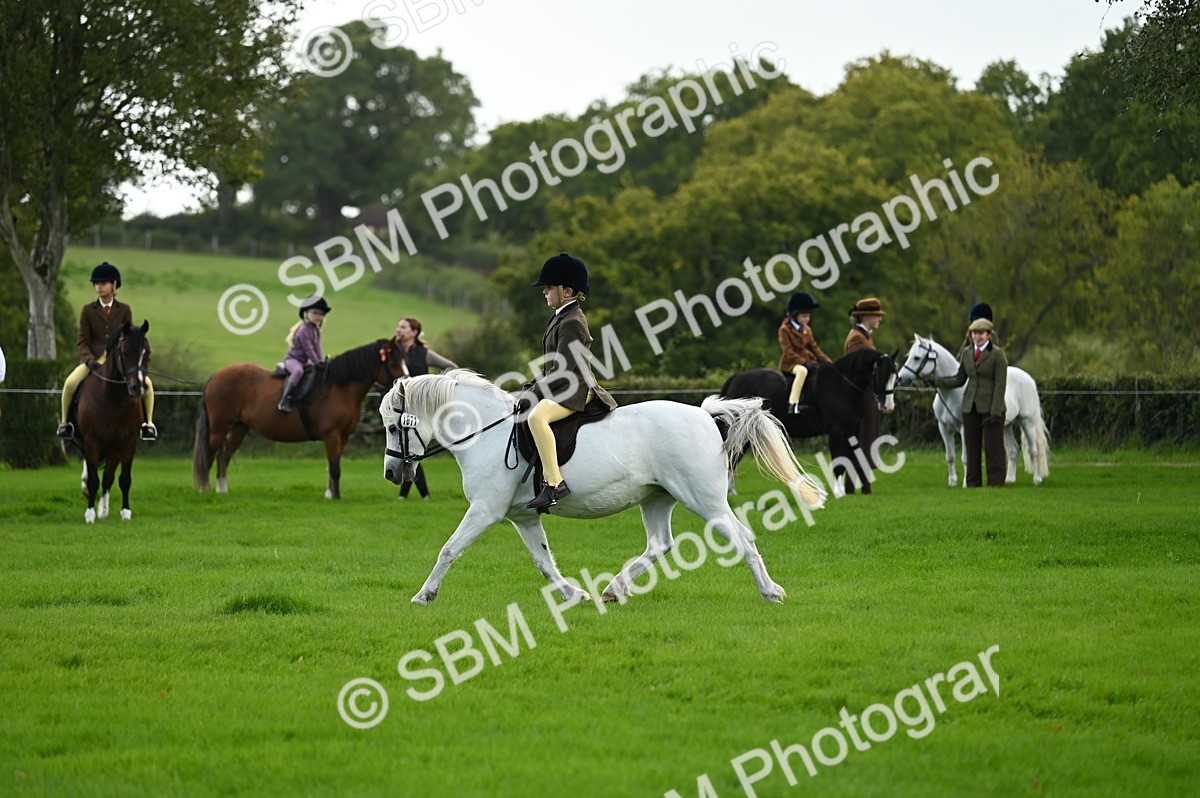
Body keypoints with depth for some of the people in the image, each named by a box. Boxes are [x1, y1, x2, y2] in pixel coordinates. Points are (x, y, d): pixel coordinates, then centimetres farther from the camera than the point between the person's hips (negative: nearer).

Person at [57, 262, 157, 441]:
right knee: (70, 383, -28)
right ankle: (64, 421, -6)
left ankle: (148, 422, -4)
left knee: (146, 382, -22)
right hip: (93, 359, -1)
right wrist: (90, 360, -16)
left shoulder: (124, 310, 7)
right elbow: (82, 341, 1)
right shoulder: (88, 311, 4)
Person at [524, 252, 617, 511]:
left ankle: (554, 483, -41)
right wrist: (534, 386, 12)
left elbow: (562, 369, -21)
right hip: (560, 389, 12)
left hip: (574, 390, -12)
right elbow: (552, 366, 23)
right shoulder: (561, 317, 18)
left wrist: (534, 392, -17)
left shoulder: (572, 323, -15)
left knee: (536, 416, -37)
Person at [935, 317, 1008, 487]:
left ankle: (996, 483, 5)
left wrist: (995, 412, -17)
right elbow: (959, 380, 15)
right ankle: (973, 484, 15)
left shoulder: (997, 354, -7)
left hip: (990, 408, -5)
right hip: (970, 407, 5)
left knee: (993, 447, -2)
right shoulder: (966, 352, 9)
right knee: (971, 447, 8)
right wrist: (936, 381, 7)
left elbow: (1000, 385, -11)